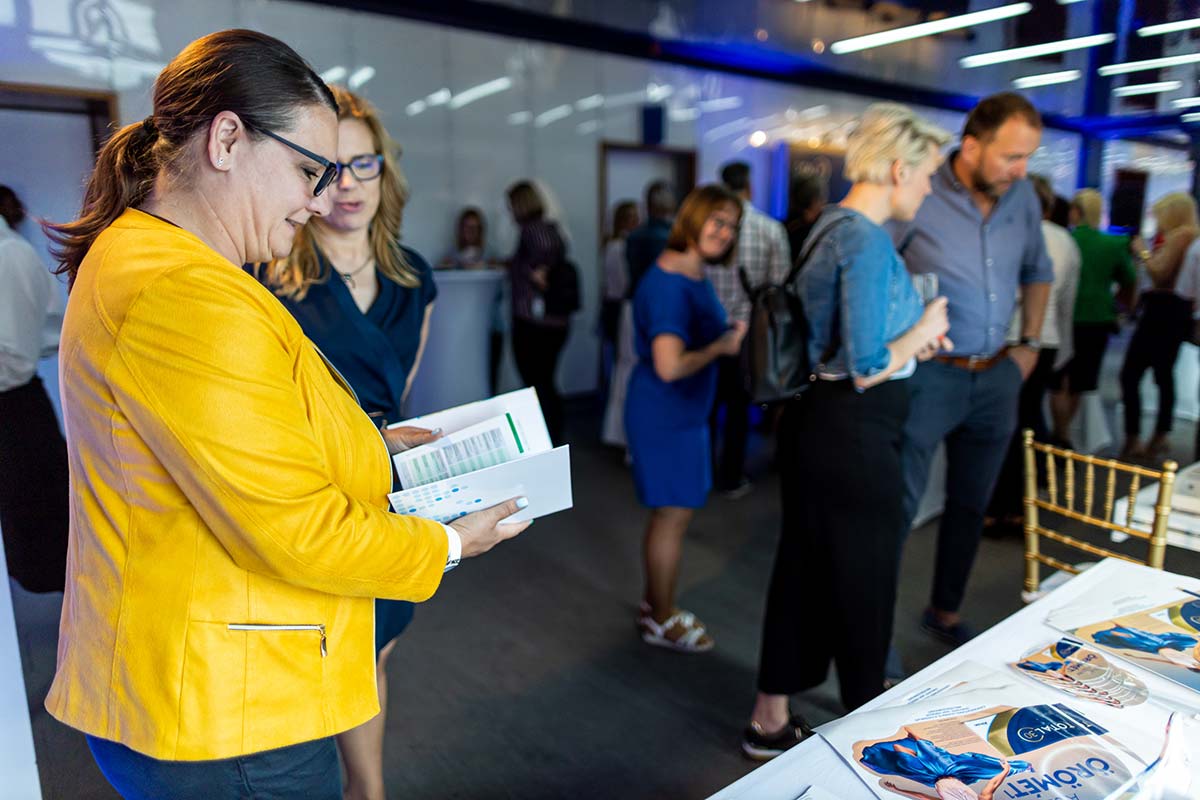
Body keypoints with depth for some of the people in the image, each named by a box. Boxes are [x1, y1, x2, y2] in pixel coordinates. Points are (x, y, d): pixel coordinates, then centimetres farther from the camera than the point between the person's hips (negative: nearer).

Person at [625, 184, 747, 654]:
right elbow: (670, 366, -28)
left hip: (684, 411, 10)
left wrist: (731, 334, 4)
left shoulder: (696, 276, 9)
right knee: (674, 514, 2)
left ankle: (653, 604, 34)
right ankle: (662, 622, 20)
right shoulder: (668, 284, -22)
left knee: (673, 512, 18)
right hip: (665, 415, -10)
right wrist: (723, 346, -16)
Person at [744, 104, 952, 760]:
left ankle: (770, 720, 33)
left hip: (814, 423, 10)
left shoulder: (830, 226, 12)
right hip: (853, 434, -10)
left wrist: (911, 339, 15)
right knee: (862, 585, 8)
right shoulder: (868, 241, -19)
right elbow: (867, 368, -23)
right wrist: (924, 330, -6)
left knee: (803, 570, 18)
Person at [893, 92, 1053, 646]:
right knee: (897, 508, -3)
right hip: (930, 375, -6)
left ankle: (946, 612, 36)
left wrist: (1030, 343, 15)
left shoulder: (1022, 196, 5)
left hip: (997, 377, 7)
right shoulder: (918, 199, -15)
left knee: (971, 506, 17)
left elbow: (1038, 272, 21)